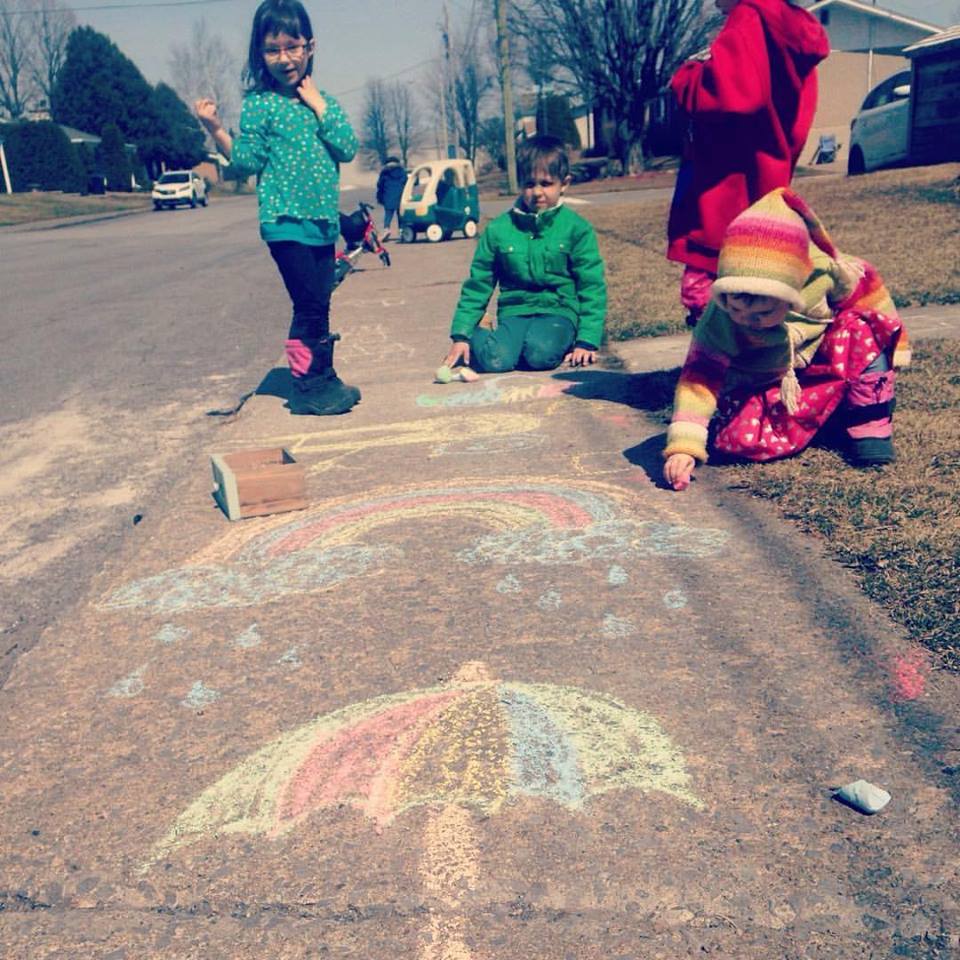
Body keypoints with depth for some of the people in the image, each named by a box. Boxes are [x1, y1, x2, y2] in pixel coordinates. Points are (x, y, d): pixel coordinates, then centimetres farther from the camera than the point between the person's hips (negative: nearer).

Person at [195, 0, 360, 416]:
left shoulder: (323, 100, 11)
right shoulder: (259, 102, -3)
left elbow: (348, 149, -2)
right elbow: (246, 162, -5)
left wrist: (318, 105, -6)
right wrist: (216, 130, -18)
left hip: (324, 222, 6)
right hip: (287, 222, -6)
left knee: (319, 305, 13)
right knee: (309, 305, -8)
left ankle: (324, 378, 24)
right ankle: (305, 387, 3)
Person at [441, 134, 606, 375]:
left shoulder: (576, 229, -1)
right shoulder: (498, 229, 3)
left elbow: (592, 287, 0)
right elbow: (477, 285, 9)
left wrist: (587, 341, -9)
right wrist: (461, 335, 5)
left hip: (558, 311, -2)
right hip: (514, 312, 2)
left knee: (540, 354, -34)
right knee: (495, 359, -28)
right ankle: (483, 331, 7)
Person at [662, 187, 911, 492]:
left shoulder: (823, 273, -27)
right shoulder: (718, 321, -30)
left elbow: (867, 289, -9)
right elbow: (699, 376, -31)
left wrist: (892, 347, 2)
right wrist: (682, 446, -41)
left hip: (823, 361, 1)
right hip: (763, 388, -1)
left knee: (861, 325, -26)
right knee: (737, 438, -29)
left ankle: (869, 420, -14)